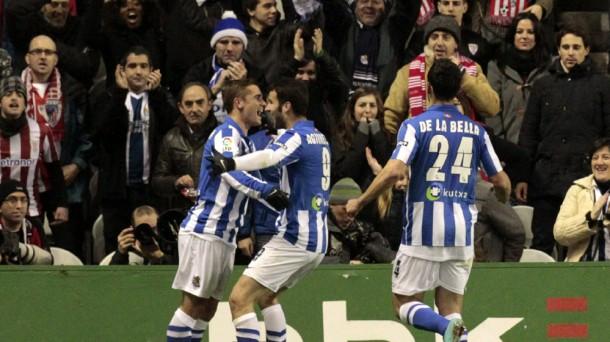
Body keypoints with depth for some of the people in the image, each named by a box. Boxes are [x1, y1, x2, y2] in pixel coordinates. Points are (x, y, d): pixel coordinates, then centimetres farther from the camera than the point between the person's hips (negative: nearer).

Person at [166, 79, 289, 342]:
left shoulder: (243, 140, 17)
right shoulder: (226, 133, -12)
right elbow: (231, 171, -31)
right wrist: (266, 191, -43)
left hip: (224, 236, 9)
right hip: (203, 232, -9)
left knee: (208, 307, 9)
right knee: (193, 302, -9)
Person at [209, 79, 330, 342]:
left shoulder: (298, 136, -14)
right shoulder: (319, 138, 15)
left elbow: (269, 157, -35)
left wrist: (230, 163, -47)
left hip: (295, 238, -10)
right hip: (318, 239, 10)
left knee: (240, 299, -10)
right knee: (266, 295, 27)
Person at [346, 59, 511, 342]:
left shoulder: (415, 126, -6)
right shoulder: (476, 131, 7)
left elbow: (395, 171, -19)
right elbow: (502, 183, 11)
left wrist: (360, 202, -6)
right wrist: (501, 203, 35)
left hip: (423, 232, -4)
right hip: (461, 233, 4)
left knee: (405, 304, 6)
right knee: (451, 308, 10)